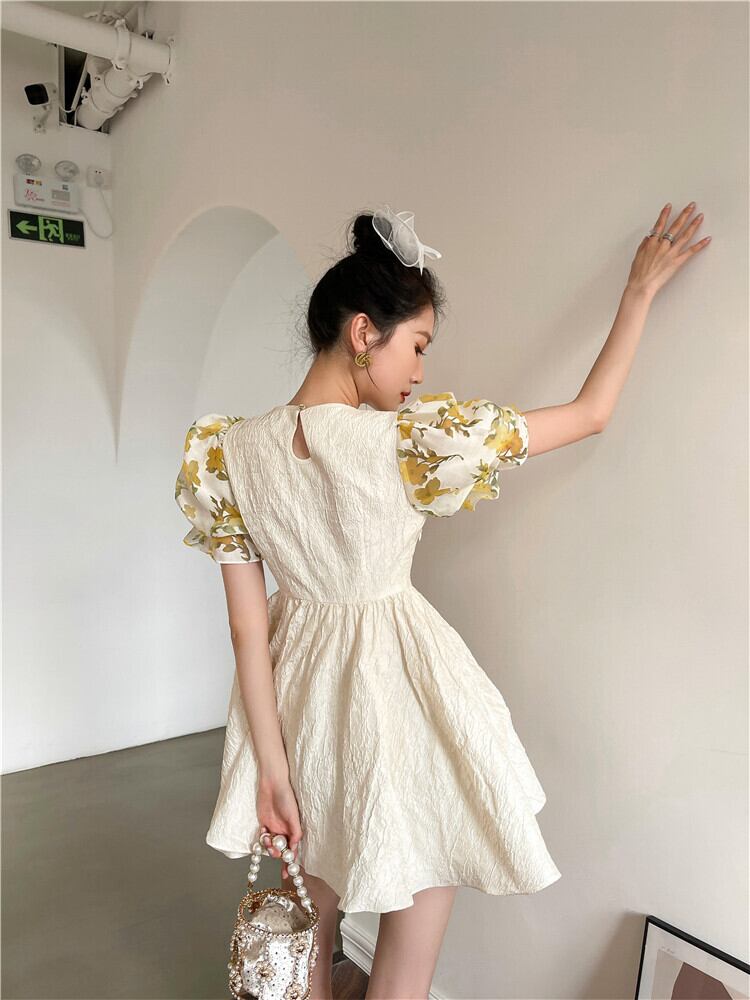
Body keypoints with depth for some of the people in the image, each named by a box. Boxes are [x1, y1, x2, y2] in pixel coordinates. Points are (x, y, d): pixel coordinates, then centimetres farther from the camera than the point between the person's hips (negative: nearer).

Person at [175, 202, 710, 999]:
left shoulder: (228, 451, -11)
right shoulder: (413, 440, -23)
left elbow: (248, 626, -9)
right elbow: (592, 413, -11)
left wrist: (271, 766, -1)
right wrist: (640, 289, 1)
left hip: (303, 694, 5)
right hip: (401, 694, -4)